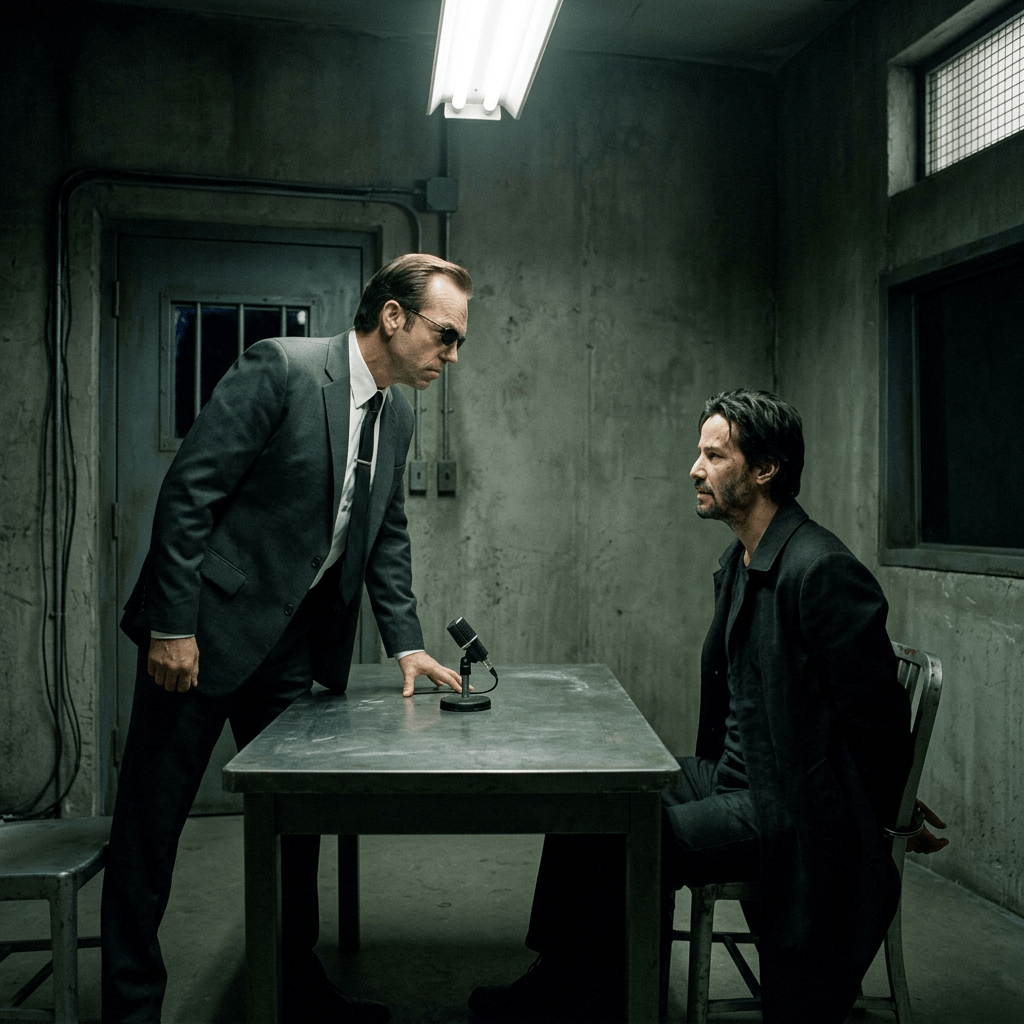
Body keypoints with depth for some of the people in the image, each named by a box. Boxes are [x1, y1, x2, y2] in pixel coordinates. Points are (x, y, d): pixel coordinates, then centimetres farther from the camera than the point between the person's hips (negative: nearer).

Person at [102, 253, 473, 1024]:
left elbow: (387, 536, 15)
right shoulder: (281, 368, -17)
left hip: (293, 643, 8)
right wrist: (173, 625, -19)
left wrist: (406, 643, 7)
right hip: (205, 628, -7)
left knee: (298, 817, 14)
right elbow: (188, 491, -18)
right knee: (151, 822, 4)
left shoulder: (398, 414, 7)